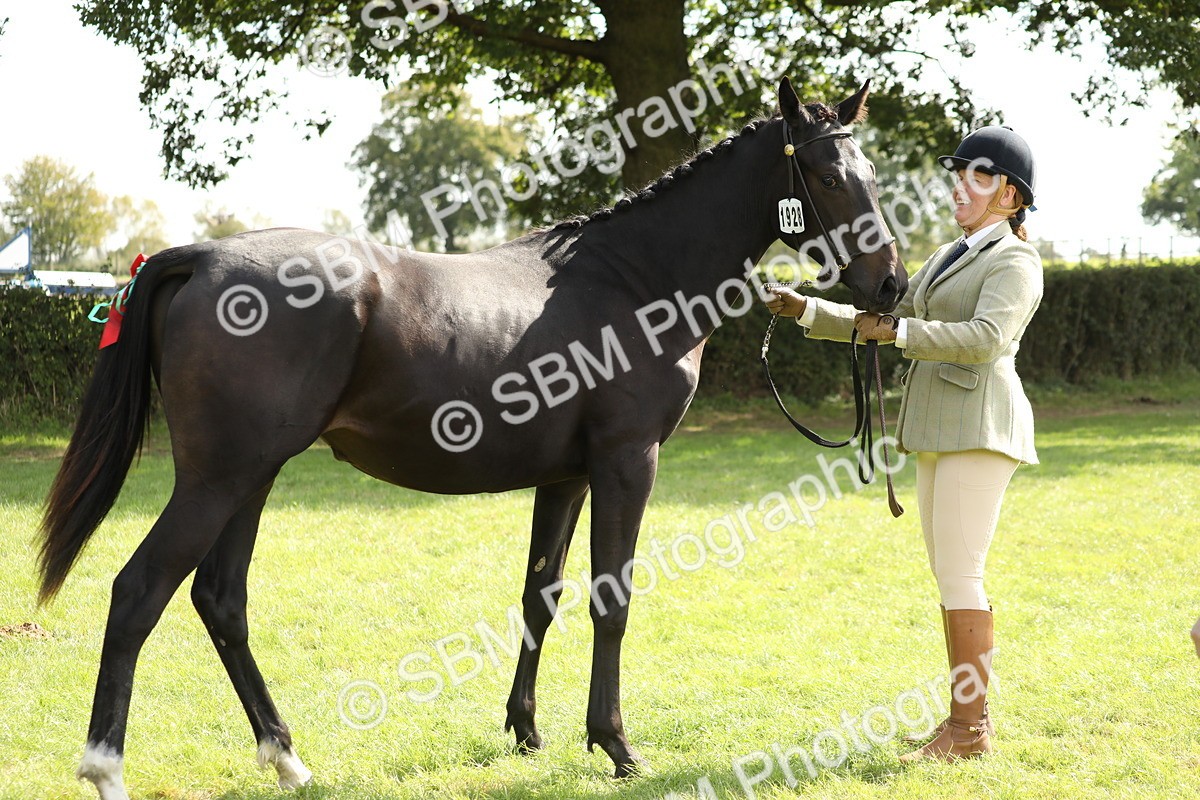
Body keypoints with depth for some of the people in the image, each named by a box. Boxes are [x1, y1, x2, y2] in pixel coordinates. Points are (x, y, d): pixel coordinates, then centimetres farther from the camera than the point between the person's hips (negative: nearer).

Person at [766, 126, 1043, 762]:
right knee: (949, 574, 10)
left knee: (959, 575, -11)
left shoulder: (1014, 262, -7)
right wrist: (809, 311, 17)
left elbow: (987, 338, -23)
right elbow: (884, 319, 25)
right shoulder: (950, 256, 21)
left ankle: (971, 727, -8)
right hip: (938, 433, 10)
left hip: (977, 426, -10)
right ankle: (967, 715, 16)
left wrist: (901, 332, -25)